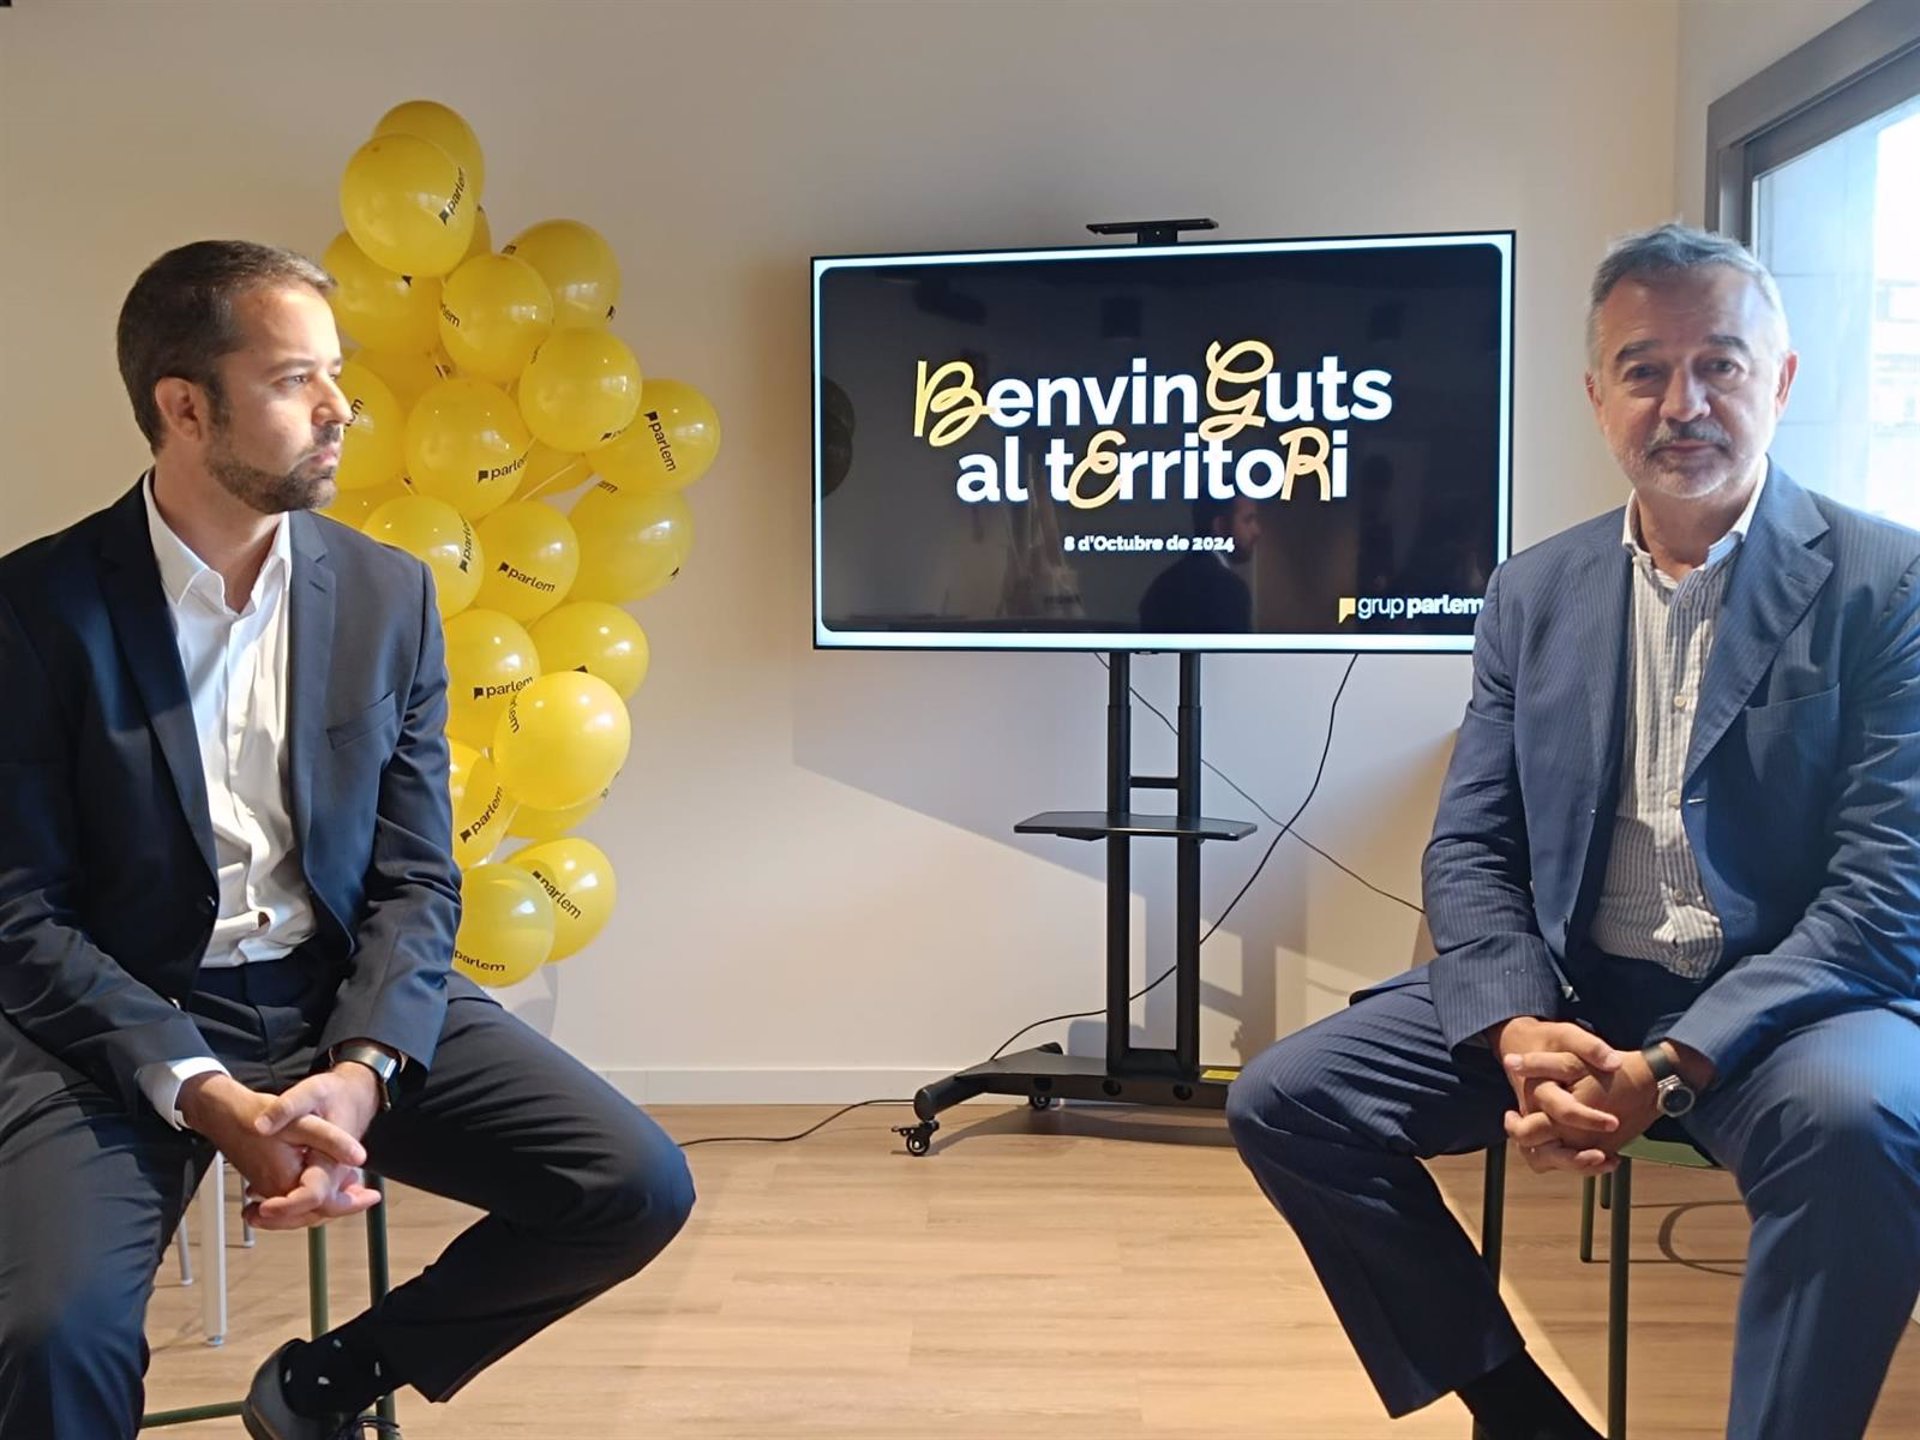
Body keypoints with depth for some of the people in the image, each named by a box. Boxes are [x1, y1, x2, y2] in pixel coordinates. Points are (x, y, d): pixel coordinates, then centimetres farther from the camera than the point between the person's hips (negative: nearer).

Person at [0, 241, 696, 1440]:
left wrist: (361, 1071, -18)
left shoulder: (390, 595, 2)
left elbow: (417, 879, 0)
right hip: (127, 1020, -3)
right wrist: (206, 1095, -22)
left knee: (636, 1187, -10)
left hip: (347, 996, 4)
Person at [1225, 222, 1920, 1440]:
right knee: (1285, 1101, -9)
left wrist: (1668, 1068, -25)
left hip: (1786, 1005, -4)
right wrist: (1520, 1031, -16)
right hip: (1569, 989, 4)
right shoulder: (1533, 594, 7)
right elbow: (1470, 849, 4)